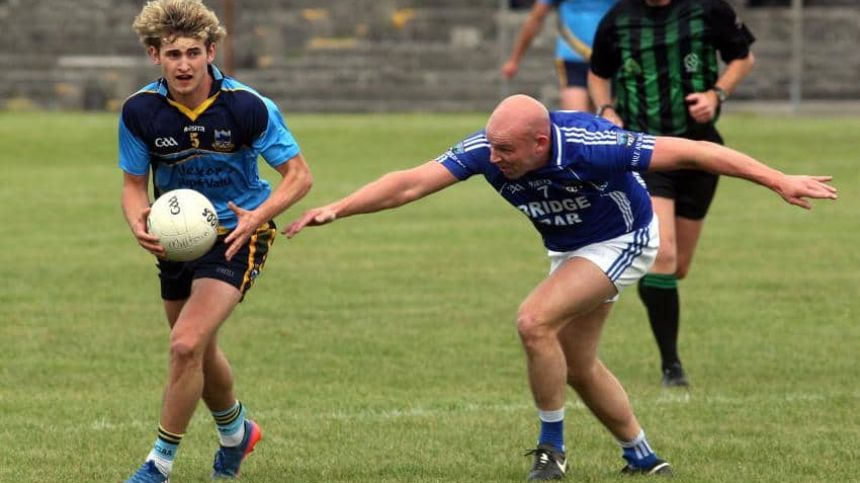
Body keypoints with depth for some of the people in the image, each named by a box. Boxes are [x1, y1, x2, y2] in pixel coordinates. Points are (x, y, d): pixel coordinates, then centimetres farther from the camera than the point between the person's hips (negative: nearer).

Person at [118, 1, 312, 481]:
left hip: (235, 237, -5)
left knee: (187, 345, -21)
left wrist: (258, 216, -31)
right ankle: (236, 432, 50)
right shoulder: (140, 111, -13)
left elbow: (299, 175, -14)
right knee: (200, 351, 20)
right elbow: (134, 184, -1)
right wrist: (139, 223, -24)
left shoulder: (247, 106, -21)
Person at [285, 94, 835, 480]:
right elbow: (410, 183, -23)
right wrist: (337, 209, -35)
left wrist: (780, 181, -30)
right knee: (577, 365, 13)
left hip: (624, 241, -7)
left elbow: (691, 152, -31)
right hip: (568, 248, 7)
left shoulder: (591, 145, -38)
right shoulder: (486, 149, -24)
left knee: (535, 322, -23)